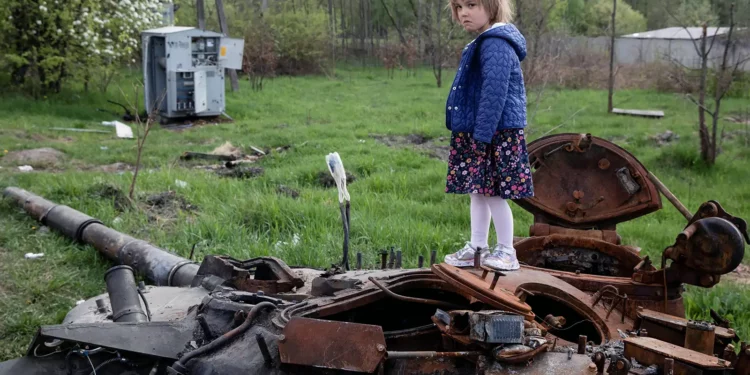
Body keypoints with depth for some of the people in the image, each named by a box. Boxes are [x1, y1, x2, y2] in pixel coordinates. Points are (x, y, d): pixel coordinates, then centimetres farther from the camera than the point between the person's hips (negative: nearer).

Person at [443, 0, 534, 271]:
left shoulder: (496, 45, -19)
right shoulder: (483, 43, 15)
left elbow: (494, 94, -25)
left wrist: (482, 134, -24)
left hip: (497, 136, -11)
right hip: (477, 134, 11)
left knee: (493, 193, -2)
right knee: (477, 192, 16)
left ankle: (506, 252, 11)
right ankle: (477, 247, 26)